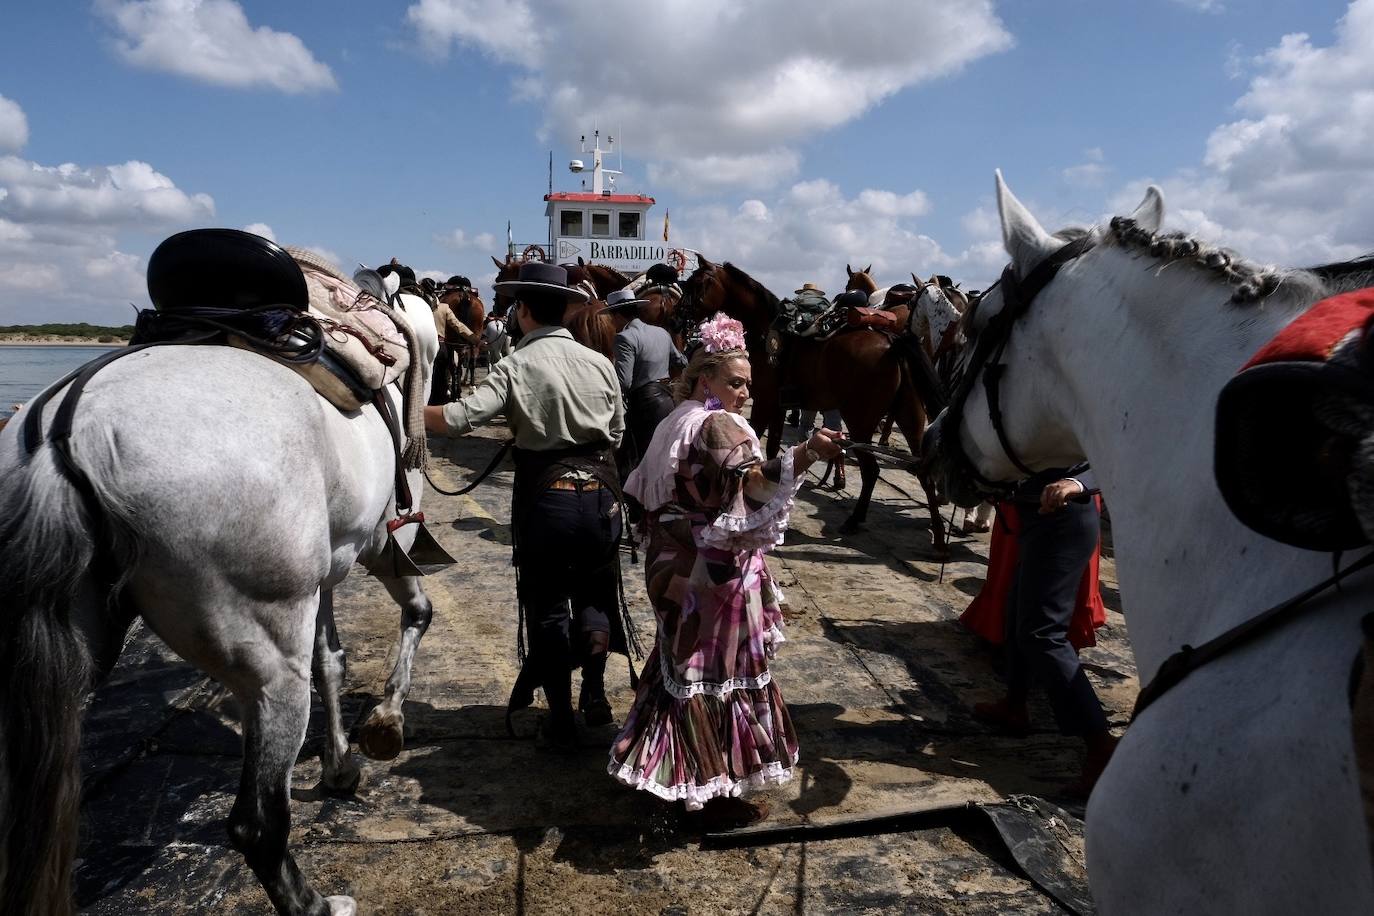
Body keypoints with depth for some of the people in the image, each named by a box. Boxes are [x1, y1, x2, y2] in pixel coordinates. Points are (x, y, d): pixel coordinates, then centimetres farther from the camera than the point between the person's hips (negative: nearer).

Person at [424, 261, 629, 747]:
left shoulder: (515, 367, -9)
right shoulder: (600, 362, 4)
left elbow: (459, 418, -18)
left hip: (545, 497, -3)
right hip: (601, 494, 4)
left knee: (547, 606, 11)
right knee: (594, 595, 23)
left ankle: (561, 719, 19)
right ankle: (595, 693, 23)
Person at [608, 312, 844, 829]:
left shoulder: (678, 423, 13)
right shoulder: (720, 427, -17)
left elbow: (648, 494, 18)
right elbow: (756, 485, -34)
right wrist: (807, 453, -42)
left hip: (679, 567, 10)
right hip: (716, 572, -10)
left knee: (685, 667, 20)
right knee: (720, 674, 2)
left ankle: (674, 768, 35)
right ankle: (717, 792, 14)